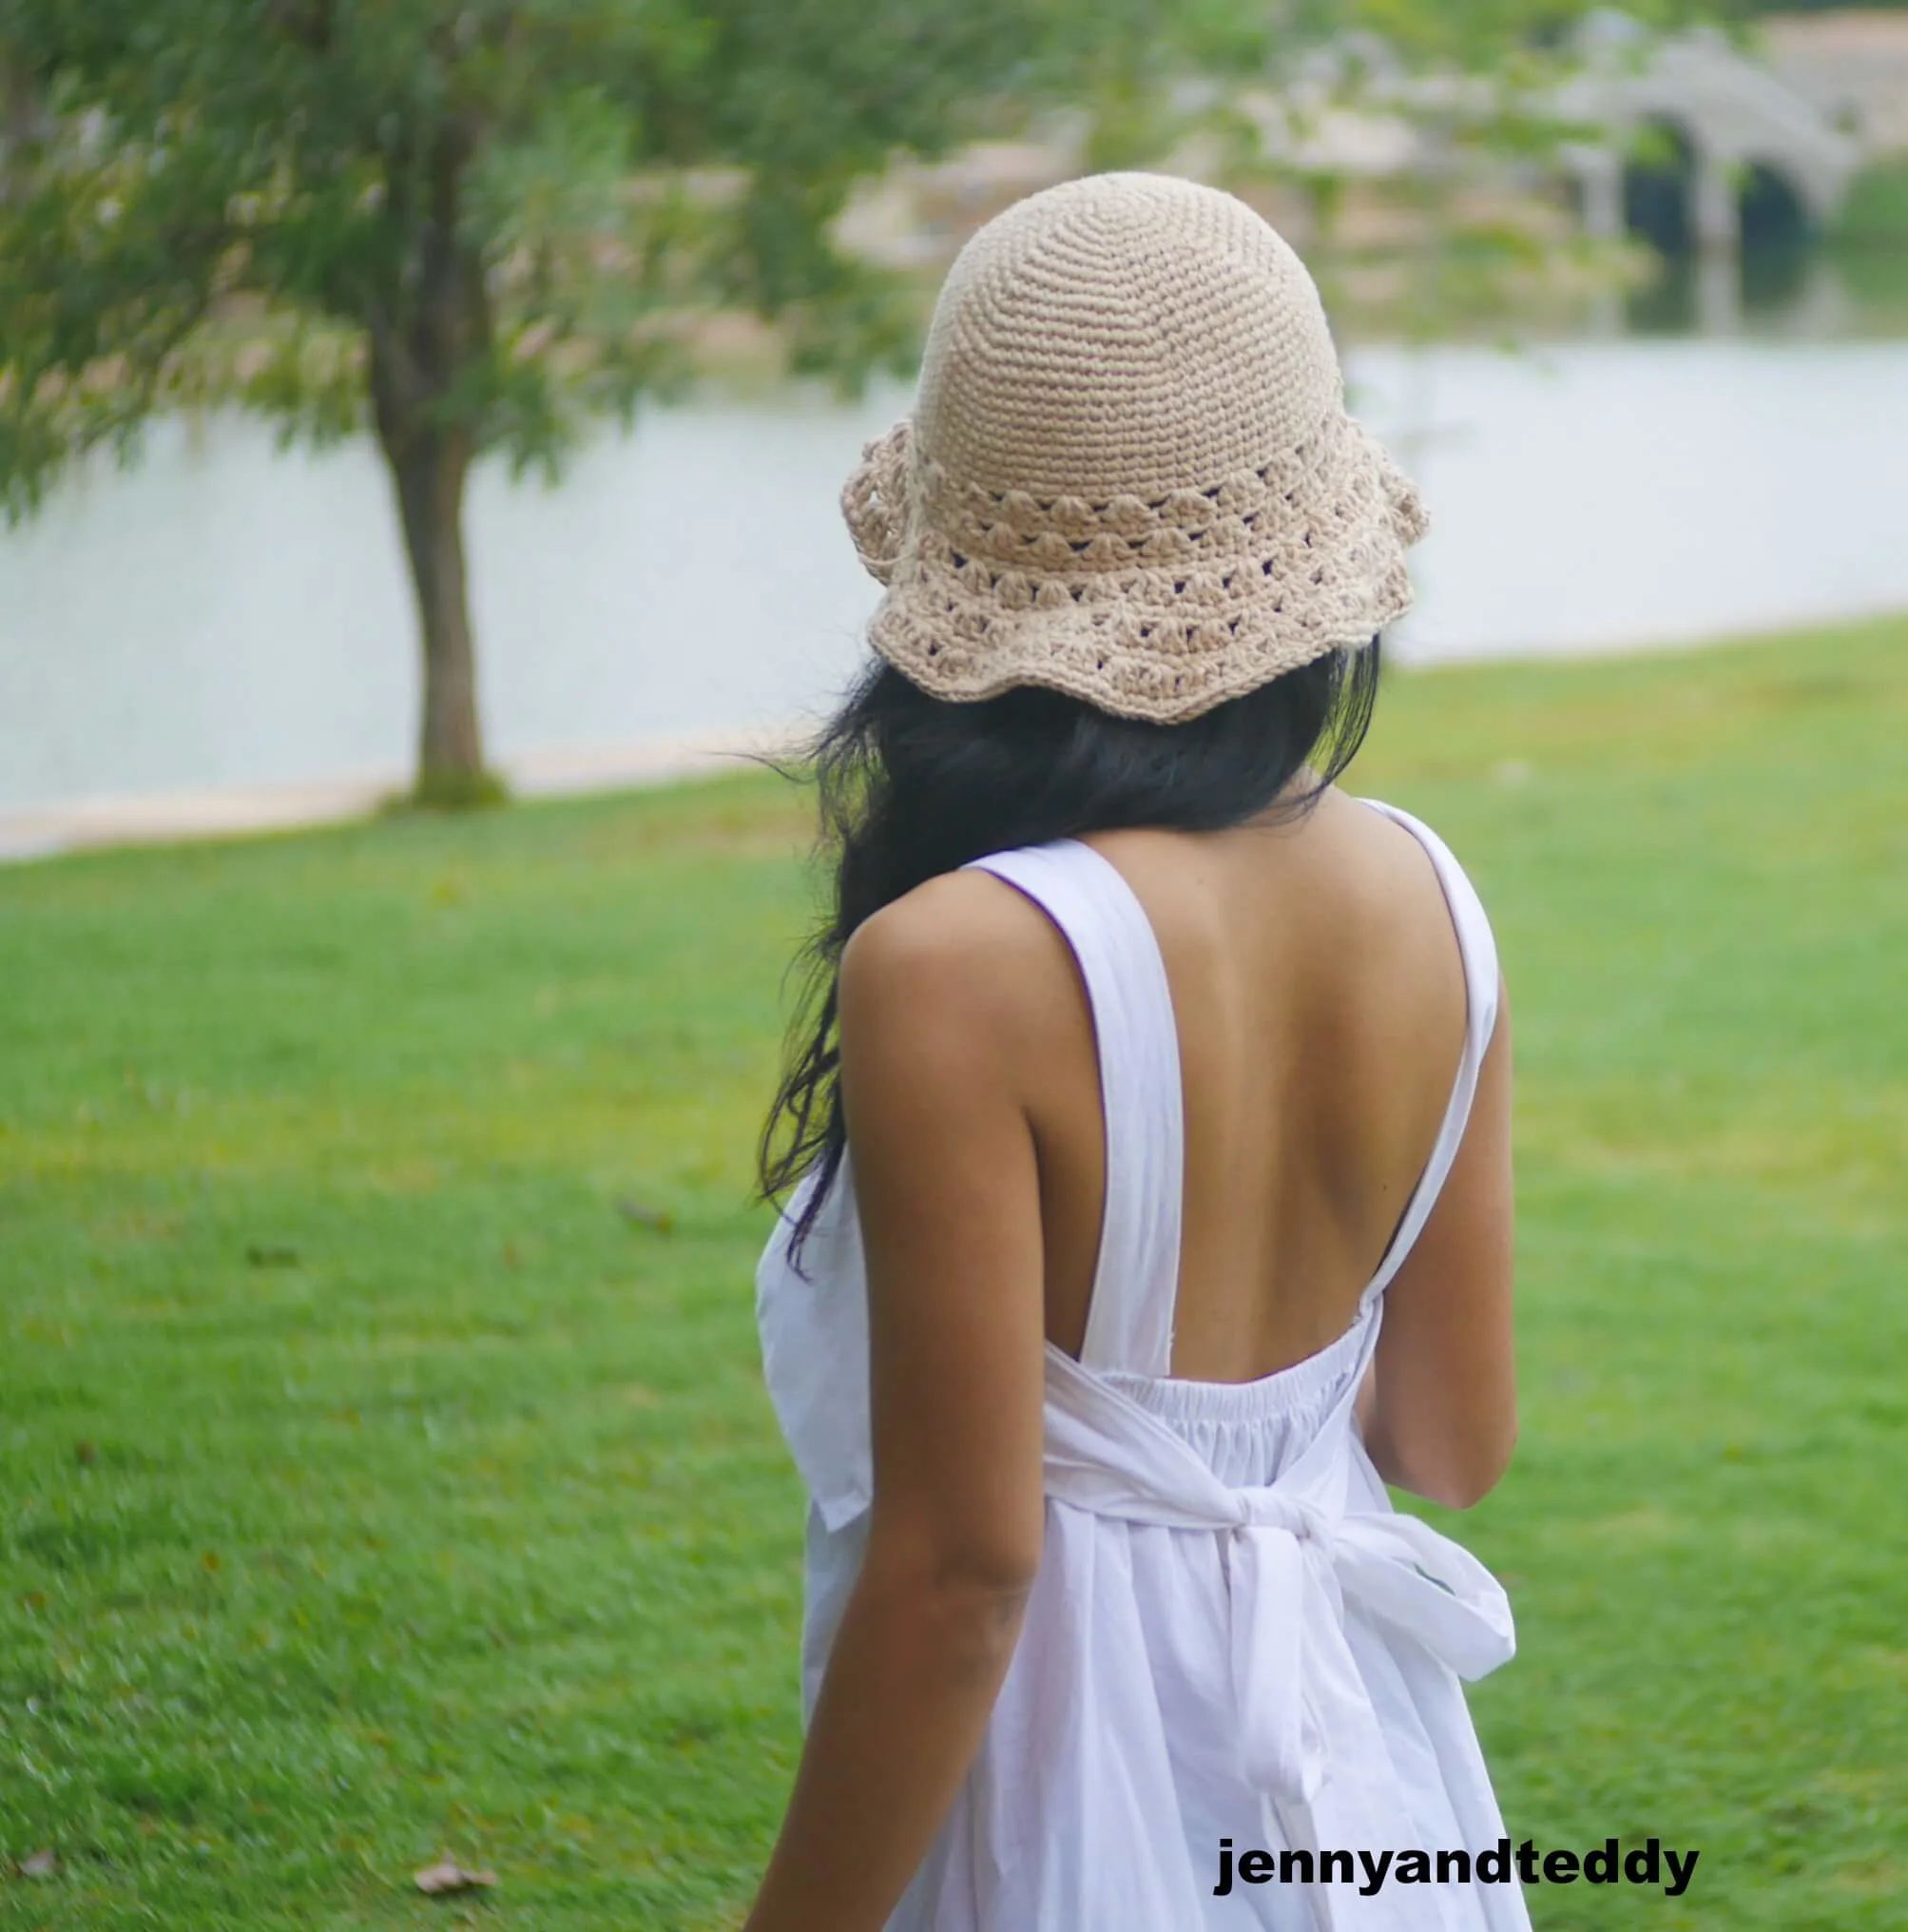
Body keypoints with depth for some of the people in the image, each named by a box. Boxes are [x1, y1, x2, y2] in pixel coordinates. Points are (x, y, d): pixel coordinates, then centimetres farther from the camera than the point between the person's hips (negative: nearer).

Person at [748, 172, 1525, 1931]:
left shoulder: (954, 970, -22)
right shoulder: (1425, 900, -3)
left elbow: (957, 1563, -21)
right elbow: (1459, 1443, 6)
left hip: (1070, 1782, -6)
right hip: (1356, 1754, 6)